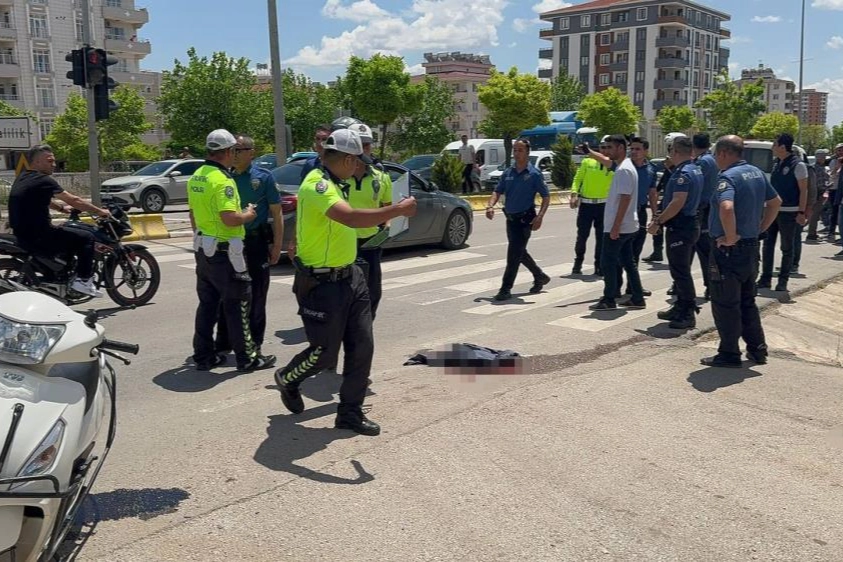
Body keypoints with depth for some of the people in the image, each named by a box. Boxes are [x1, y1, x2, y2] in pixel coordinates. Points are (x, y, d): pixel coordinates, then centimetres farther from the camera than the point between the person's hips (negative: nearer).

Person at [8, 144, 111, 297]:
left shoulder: (22, 178, 13)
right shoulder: (43, 180, -15)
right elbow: (73, 200, -12)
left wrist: (62, 207, 22)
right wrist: (99, 211, -2)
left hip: (22, 235, 10)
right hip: (37, 238, -10)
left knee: (65, 233, 32)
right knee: (86, 237, -3)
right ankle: (83, 280, -3)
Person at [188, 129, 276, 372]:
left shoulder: (196, 177, 10)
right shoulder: (222, 180, -19)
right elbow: (229, 218, -27)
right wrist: (248, 215, -8)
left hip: (203, 249, 9)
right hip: (224, 251, -9)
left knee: (207, 303, 15)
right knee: (237, 305, 0)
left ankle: (203, 356, 20)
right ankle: (246, 357, 7)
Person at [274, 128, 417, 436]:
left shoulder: (334, 184, 11)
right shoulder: (317, 185, -21)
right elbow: (351, 217, -38)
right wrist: (399, 210, -32)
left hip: (349, 276, 9)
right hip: (321, 283, -9)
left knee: (362, 346, 7)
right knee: (324, 351, 3)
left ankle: (350, 411, 19)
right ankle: (287, 379, 35)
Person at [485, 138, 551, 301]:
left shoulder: (534, 174, -7)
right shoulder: (508, 173, 8)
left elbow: (546, 196, -6)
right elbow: (498, 191, 10)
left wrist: (540, 216, -19)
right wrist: (490, 206, -10)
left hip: (525, 219, -6)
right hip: (510, 218, 7)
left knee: (514, 254, -9)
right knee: (520, 253, 18)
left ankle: (506, 289, -3)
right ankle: (540, 277, 38)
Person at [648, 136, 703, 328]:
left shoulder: (682, 173, -18)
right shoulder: (696, 170, 13)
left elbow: (678, 203, -26)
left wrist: (658, 221, -21)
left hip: (679, 227, -10)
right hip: (691, 224, 10)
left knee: (680, 272, -6)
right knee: (682, 270, 17)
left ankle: (688, 314, -2)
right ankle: (680, 308, 25)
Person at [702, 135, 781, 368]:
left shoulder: (728, 177, -19)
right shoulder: (756, 173, 9)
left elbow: (726, 208, -37)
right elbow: (775, 202, 21)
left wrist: (730, 237, -24)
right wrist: (761, 228, 17)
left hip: (728, 250, -9)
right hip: (751, 246, 9)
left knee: (725, 305, 2)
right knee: (747, 302, 19)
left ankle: (729, 354, 9)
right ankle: (757, 349, 26)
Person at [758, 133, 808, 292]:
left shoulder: (798, 165, -10)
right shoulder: (776, 165, 11)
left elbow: (803, 190, -11)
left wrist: (801, 212, -16)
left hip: (788, 212, -7)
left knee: (787, 248, 3)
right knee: (768, 245, 7)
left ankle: (783, 281, 9)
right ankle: (765, 279, 13)